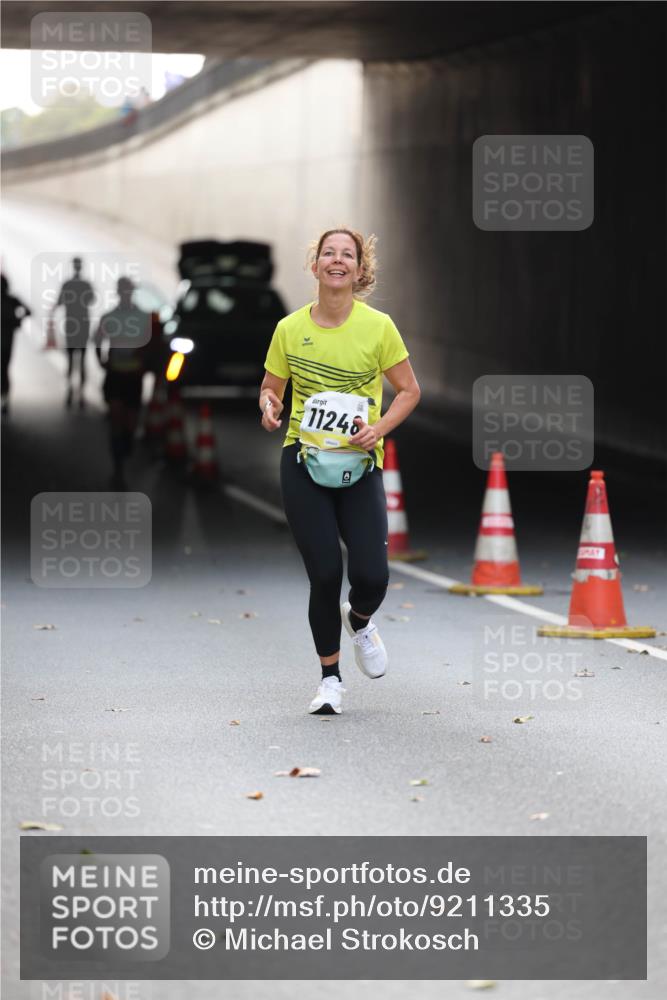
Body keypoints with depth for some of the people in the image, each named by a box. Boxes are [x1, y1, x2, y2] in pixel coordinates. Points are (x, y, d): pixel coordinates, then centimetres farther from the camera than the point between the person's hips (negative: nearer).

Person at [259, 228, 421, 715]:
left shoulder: (378, 326, -3)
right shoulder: (290, 329, 0)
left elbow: (409, 390, 4)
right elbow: (271, 387, 12)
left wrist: (379, 428, -12)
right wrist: (269, 405, -11)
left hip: (360, 465, 0)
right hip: (304, 461, 0)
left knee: (371, 575, -11)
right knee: (325, 574, -6)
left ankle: (359, 620, 28)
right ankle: (331, 678, 14)